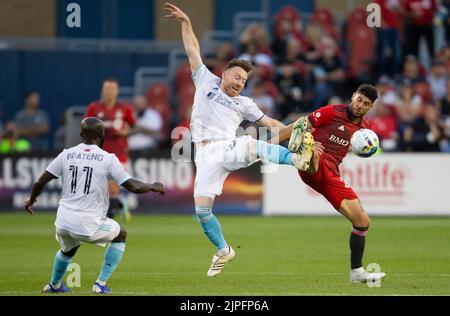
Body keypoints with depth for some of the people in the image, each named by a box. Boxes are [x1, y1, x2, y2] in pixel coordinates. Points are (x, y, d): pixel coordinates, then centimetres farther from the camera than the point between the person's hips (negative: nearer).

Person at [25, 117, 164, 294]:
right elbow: (134, 187, -7)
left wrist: (31, 200, 25)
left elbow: (40, 182, 6)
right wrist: (154, 187, 13)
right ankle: (101, 284, 16)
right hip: (90, 226, -4)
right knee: (120, 235, 24)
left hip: (63, 223, 4)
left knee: (68, 249, 36)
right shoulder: (108, 159, -6)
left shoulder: (66, 155, 4)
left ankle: (54, 285, 54)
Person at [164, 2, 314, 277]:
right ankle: (223, 251, 10)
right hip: (206, 156, 0)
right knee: (201, 208, -11)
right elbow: (193, 49, 19)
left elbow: (270, 122, 18)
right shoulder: (207, 82, 18)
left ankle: (297, 159, -57)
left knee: (251, 145, -37)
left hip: (229, 150, 0)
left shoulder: (243, 104, 21)